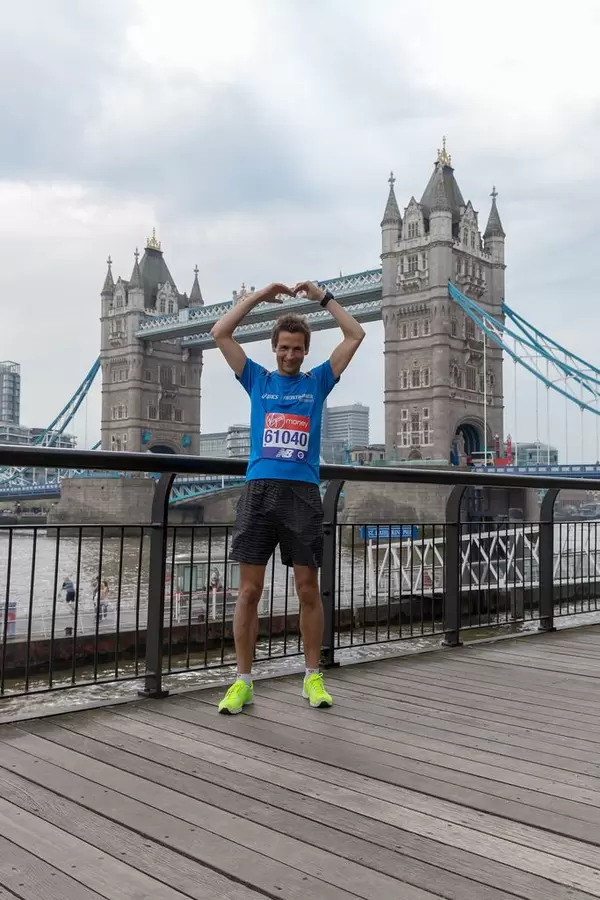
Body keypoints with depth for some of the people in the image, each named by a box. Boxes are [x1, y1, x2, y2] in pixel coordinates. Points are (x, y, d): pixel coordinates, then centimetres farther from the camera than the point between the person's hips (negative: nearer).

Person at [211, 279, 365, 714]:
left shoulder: (317, 381, 13)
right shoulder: (258, 380, 13)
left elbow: (356, 336, 10)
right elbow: (220, 333, 8)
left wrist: (323, 297, 11)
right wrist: (259, 295, 9)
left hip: (303, 493, 0)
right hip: (259, 490, 0)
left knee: (309, 590, 4)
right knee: (249, 590, 0)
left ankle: (313, 677, 16)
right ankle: (243, 681, 9)